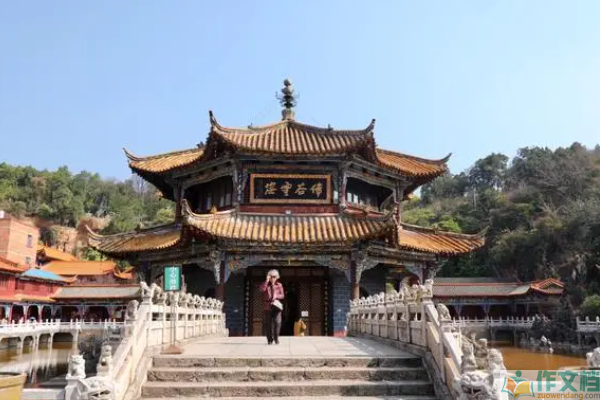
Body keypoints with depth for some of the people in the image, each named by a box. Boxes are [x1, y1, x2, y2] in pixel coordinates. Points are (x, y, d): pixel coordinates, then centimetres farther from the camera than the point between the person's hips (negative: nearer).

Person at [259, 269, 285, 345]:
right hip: (268, 306, 1)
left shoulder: (279, 285, 6)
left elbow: (282, 295, 3)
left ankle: (276, 338, 1)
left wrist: (276, 296, -16)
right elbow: (262, 289, -16)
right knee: (268, 323, 2)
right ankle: (269, 339, 13)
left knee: (277, 322, -12)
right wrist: (267, 280, -16)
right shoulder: (266, 284, 6)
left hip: (276, 305, -1)